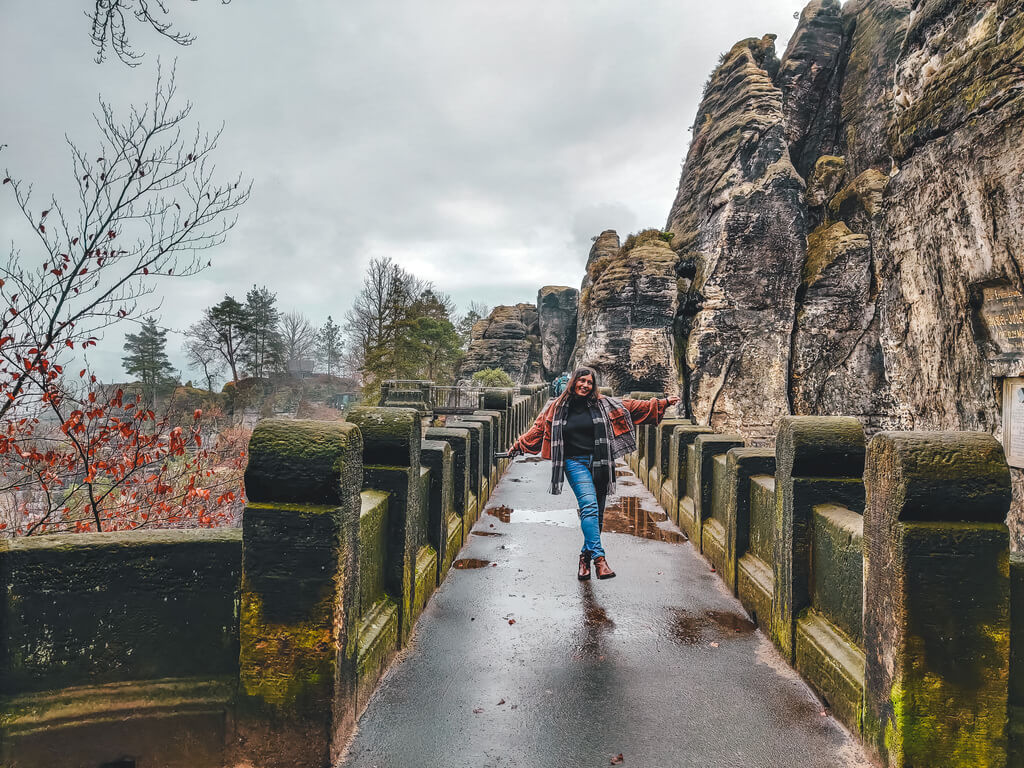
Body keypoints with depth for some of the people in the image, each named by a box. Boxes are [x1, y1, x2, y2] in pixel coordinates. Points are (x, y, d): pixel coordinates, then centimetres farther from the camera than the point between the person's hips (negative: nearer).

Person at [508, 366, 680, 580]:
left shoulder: (603, 404, 8)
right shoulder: (557, 408, 7)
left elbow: (633, 407, 10)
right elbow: (538, 429, 14)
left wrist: (663, 403, 8)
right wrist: (518, 447, 15)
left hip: (599, 463, 2)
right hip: (575, 462, -2)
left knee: (597, 513, 5)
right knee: (589, 506, -19)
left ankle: (586, 556, 22)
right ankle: (599, 557, -24)